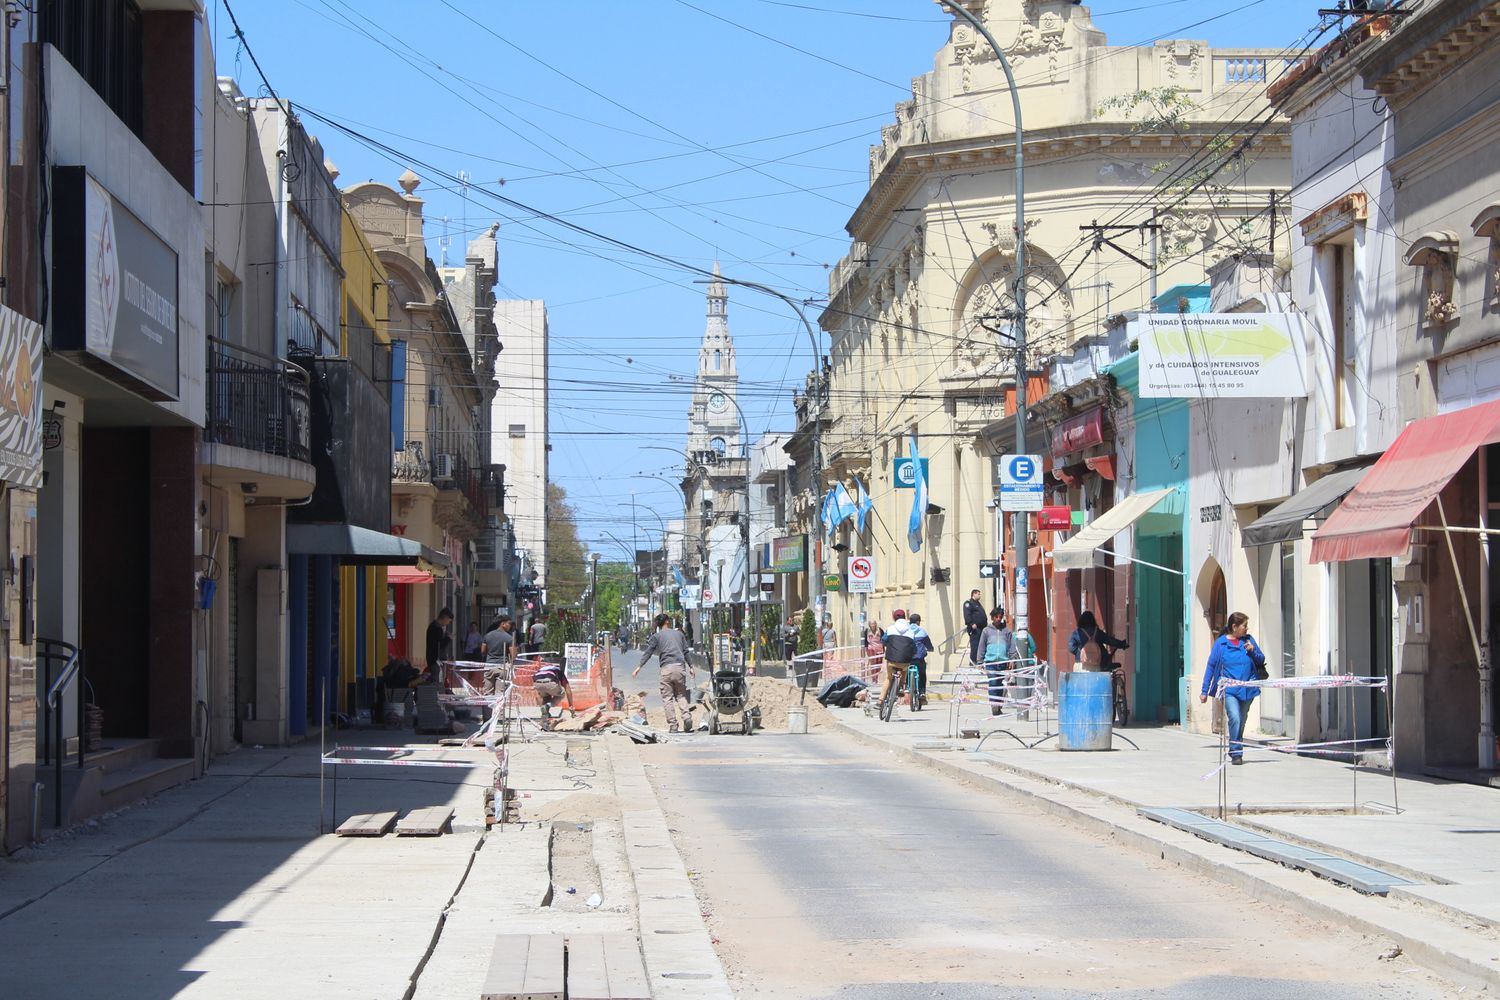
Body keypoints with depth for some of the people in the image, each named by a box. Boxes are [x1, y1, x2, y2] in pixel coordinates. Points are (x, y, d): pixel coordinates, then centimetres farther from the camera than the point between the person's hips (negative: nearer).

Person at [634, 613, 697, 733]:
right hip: (680, 667, 3)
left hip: (667, 668, -3)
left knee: (667, 697, 1)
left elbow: (648, 652, 1)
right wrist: (691, 666, 29)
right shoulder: (679, 634, 17)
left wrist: (639, 666, 1)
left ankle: (672, 725, -5)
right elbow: (686, 652, 20)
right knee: (681, 695, 12)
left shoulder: (657, 636, 8)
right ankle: (687, 716, -11)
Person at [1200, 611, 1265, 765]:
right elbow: (1211, 666, 1)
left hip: (1247, 688, 4)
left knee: (1241, 722, 12)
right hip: (1230, 688, -4)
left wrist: (1253, 651, -9)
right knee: (1235, 718, -21)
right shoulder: (1221, 643, -2)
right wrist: (1204, 691, -1)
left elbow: (1261, 661, 14)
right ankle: (1236, 753, -13)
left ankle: (1236, 752, 26)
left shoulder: (1249, 639, 7)